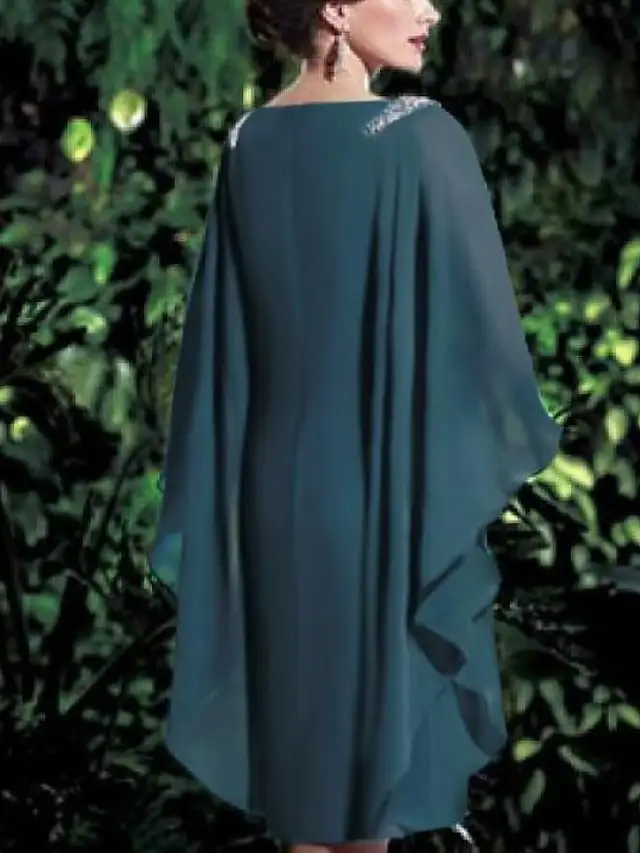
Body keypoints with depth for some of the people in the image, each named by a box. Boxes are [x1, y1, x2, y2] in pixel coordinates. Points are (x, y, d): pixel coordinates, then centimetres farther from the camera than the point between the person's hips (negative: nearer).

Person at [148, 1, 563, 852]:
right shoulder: (421, 138, -17)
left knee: (299, 684, 17)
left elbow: (219, 328, 4)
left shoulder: (249, 143, 1)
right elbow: (473, 315, -14)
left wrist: (210, 496, 12)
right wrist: (514, 442, 3)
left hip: (278, 475, 5)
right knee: (375, 701, 9)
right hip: (388, 479, -5)